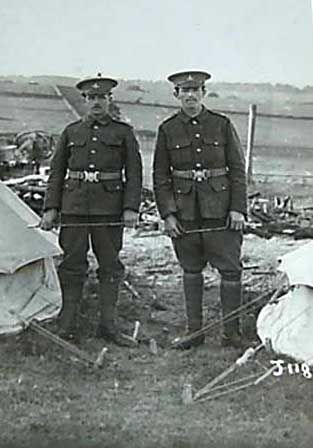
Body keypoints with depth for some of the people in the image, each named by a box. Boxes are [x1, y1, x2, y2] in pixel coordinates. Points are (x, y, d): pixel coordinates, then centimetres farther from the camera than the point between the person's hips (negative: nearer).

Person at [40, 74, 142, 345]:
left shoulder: (123, 132, 7)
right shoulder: (71, 132, 12)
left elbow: (134, 173, 3)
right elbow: (57, 172, 12)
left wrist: (131, 208, -9)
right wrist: (51, 208, 3)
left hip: (109, 208, -1)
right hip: (74, 206, 1)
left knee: (110, 265, 3)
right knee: (73, 264, 2)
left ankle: (108, 325, 12)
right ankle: (68, 325, 10)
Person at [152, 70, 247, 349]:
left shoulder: (222, 125, 3)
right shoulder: (168, 130, 4)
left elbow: (238, 169, 2)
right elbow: (160, 176, 5)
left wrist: (238, 208, -6)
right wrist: (167, 214, -3)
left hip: (219, 208, -1)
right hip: (184, 208, 1)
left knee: (230, 267, -2)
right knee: (191, 269, 9)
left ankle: (231, 331, 9)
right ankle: (194, 329, 19)